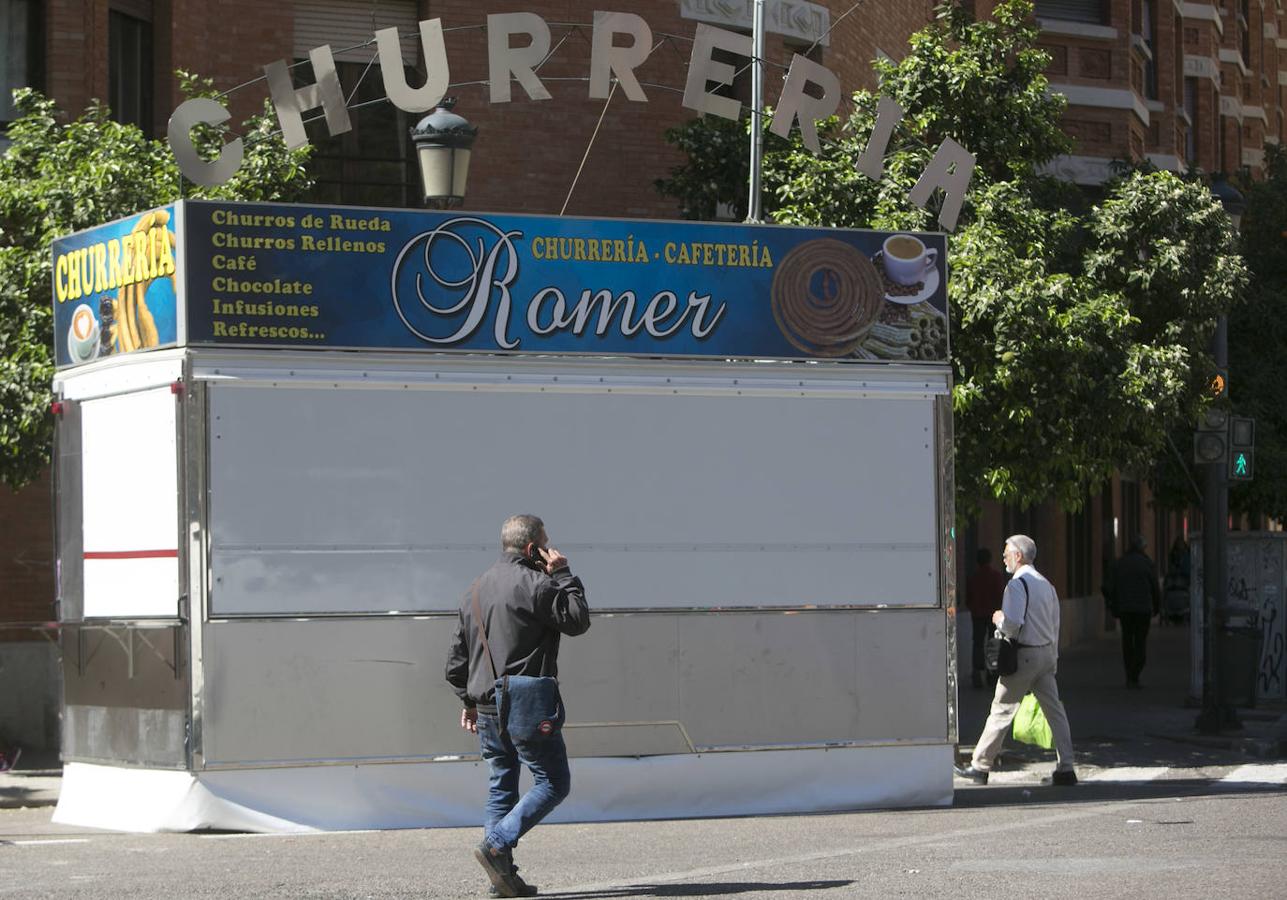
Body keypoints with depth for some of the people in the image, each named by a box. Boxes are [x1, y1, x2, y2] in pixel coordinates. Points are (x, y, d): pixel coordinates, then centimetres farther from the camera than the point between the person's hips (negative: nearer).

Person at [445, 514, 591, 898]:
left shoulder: (476, 588, 15)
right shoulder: (535, 584, -10)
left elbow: (458, 653, 19)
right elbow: (578, 620, -4)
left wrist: (468, 700, 26)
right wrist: (564, 576, 3)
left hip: (485, 706, 8)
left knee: (501, 786, 13)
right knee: (553, 782, -2)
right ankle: (497, 845, -16)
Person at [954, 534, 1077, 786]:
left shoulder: (1017, 584, -13)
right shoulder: (1046, 584, 14)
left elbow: (1012, 624, -24)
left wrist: (999, 619, -3)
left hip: (1024, 655, -8)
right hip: (1047, 652, 8)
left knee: (1002, 710, 0)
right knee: (1054, 709, 6)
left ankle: (980, 766, 6)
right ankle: (1065, 768, 2)